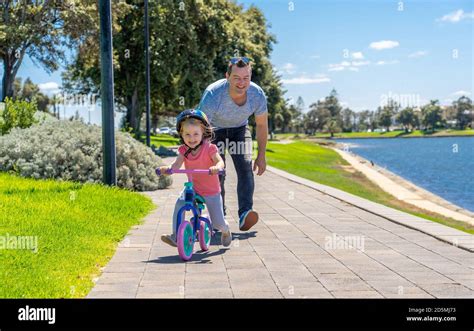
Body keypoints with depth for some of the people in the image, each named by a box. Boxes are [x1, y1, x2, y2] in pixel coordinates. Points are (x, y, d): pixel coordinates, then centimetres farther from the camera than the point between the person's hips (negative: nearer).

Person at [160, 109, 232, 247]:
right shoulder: (184, 150, -7)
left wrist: (216, 167, -50)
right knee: (179, 204, -26)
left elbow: (220, 161, -26)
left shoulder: (209, 148, -17)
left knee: (218, 223, 1)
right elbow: (176, 165, -17)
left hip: (211, 191, -3)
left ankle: (226, 231, 39)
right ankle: (175, 236, -17)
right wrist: (167, 168, -39)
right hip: (192, 188, 3)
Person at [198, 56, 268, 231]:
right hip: (215, 129, -2)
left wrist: (261, 155, -3)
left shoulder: (257, 95, -27)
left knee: (245, 168, -18)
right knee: (217, 173, -12)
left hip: (239, 129, 2)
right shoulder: (212, 95, -38)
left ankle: (245, 214, -26)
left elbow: (262, 125, -8)